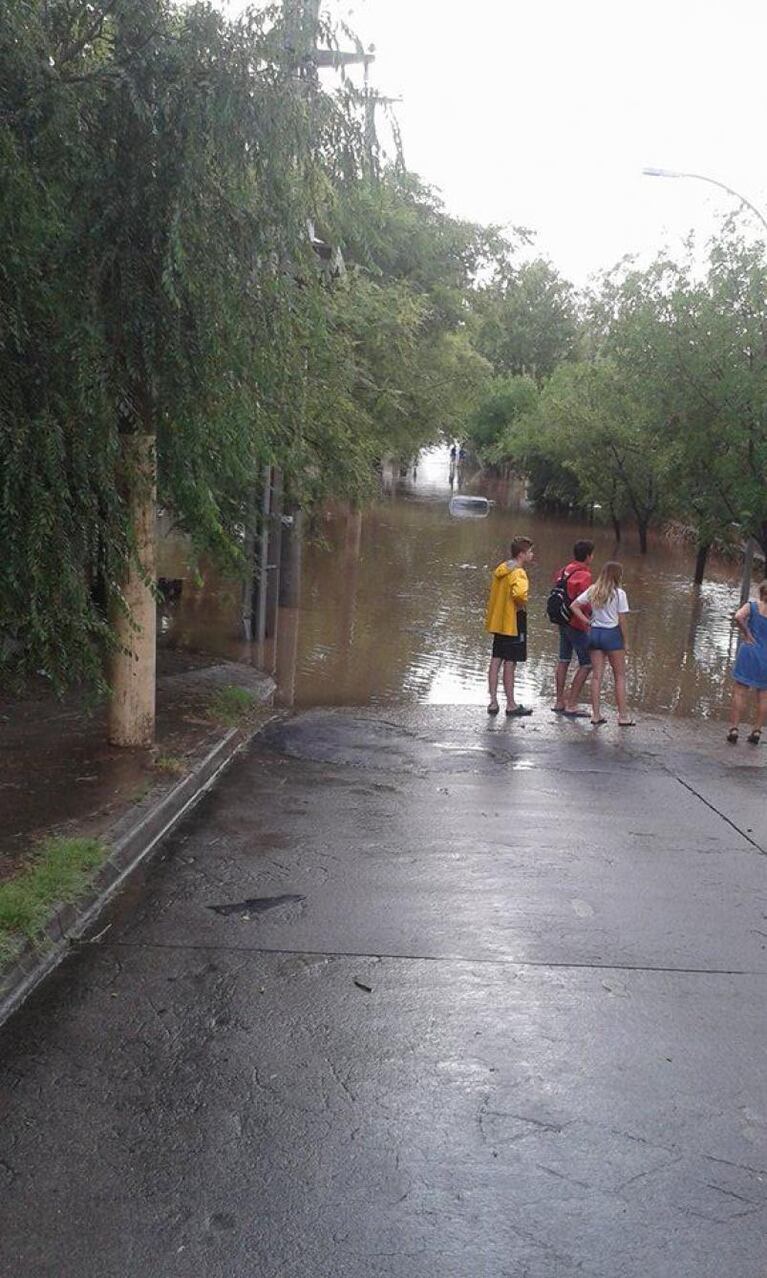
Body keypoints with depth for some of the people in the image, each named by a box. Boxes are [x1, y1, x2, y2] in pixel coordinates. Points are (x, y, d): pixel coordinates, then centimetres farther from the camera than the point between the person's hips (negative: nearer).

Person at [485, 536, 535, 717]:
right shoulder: (518, 573, -17)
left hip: (497, 621, 8)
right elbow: (519, 593, -34)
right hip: (513, 623, -8)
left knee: (496, 661, 9)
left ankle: (493, 702, 13)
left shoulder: (500, 569, 10)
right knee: (510, 664, -2)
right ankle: (511, 705, 6)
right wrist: (523, 605, -15)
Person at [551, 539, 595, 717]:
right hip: (577, 624, -9)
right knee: (586, 664, -2)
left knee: (563, 661, 16)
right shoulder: (584, 576, -18)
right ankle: (571, 705, -3)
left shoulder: (564, 570, 7)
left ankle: (559, 702, 22)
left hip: (563, 622, 9)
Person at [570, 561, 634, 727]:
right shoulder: (619, 594, -9)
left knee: (596, 676, 7)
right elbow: (622, 621, -8)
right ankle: (623, 716, 9)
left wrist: (587, 622, 3)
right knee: (620, 676, 7)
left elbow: (574, 606, 2)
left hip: (594, 633, 5)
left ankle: (596, 715, 8)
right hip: (612, 634, -4)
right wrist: (624, 642, 1)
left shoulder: (592, 591, 5)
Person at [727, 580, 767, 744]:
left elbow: (738, 616, -24)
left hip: (750, 650, -1)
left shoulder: (752, 605, -5)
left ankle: (734, 729, 0)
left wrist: (747, 633, -13)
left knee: (740, 692, 4)